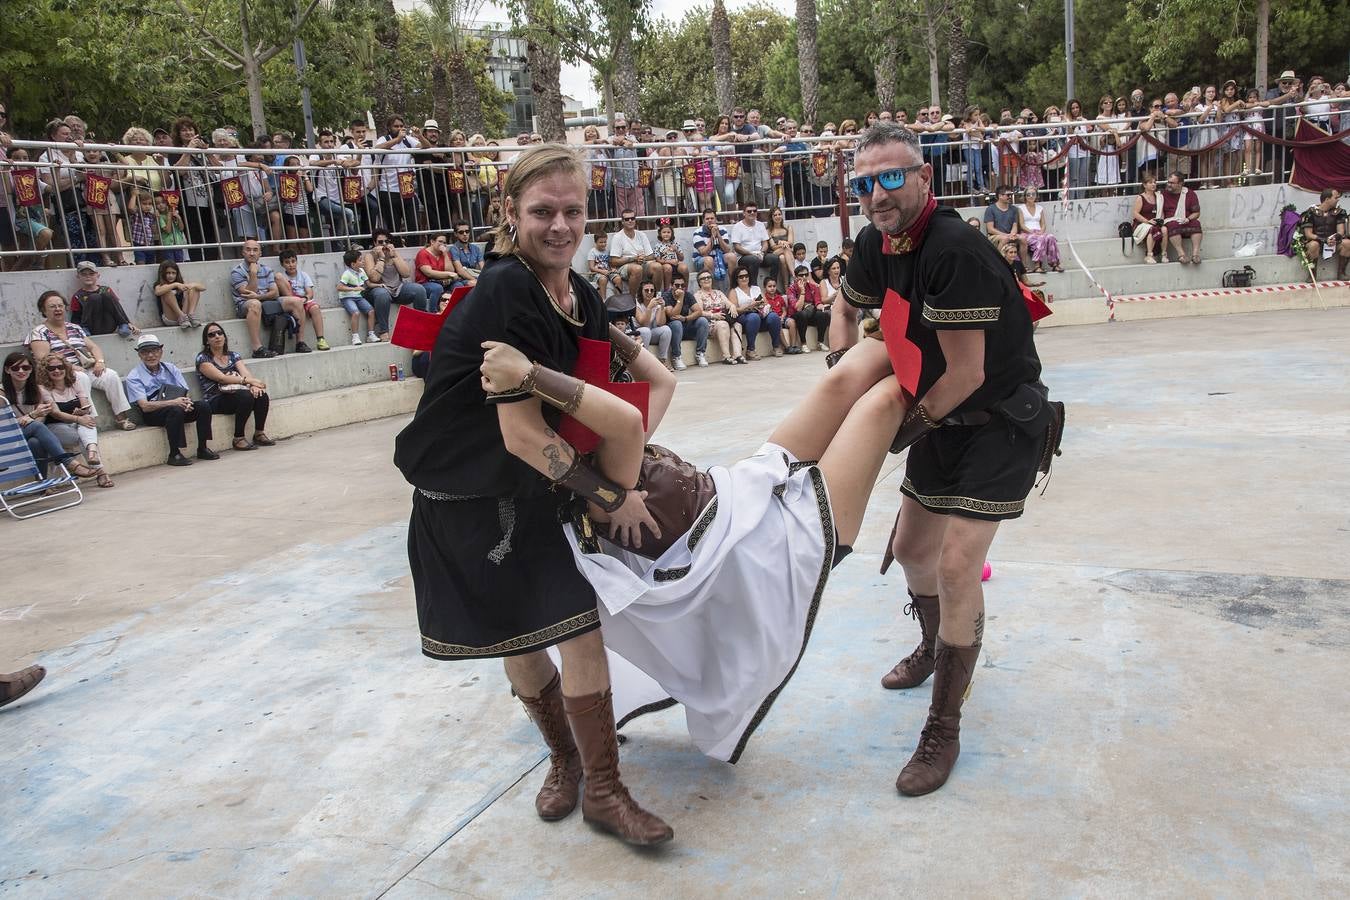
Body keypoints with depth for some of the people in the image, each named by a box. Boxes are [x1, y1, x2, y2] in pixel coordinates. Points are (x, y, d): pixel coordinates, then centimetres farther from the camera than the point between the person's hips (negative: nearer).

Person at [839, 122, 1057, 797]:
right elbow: (848, 310, 18)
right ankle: (934, 648, 48)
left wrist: (913, 424, -11)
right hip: (943, 418, 8)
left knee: (957, 564, -14)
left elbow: (967, 372, -27)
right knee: (910, 549, 18)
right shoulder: (878, 243, -4)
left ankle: (943, 730, 1)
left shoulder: (954, 249, -29)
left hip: (1003, 420, -8)